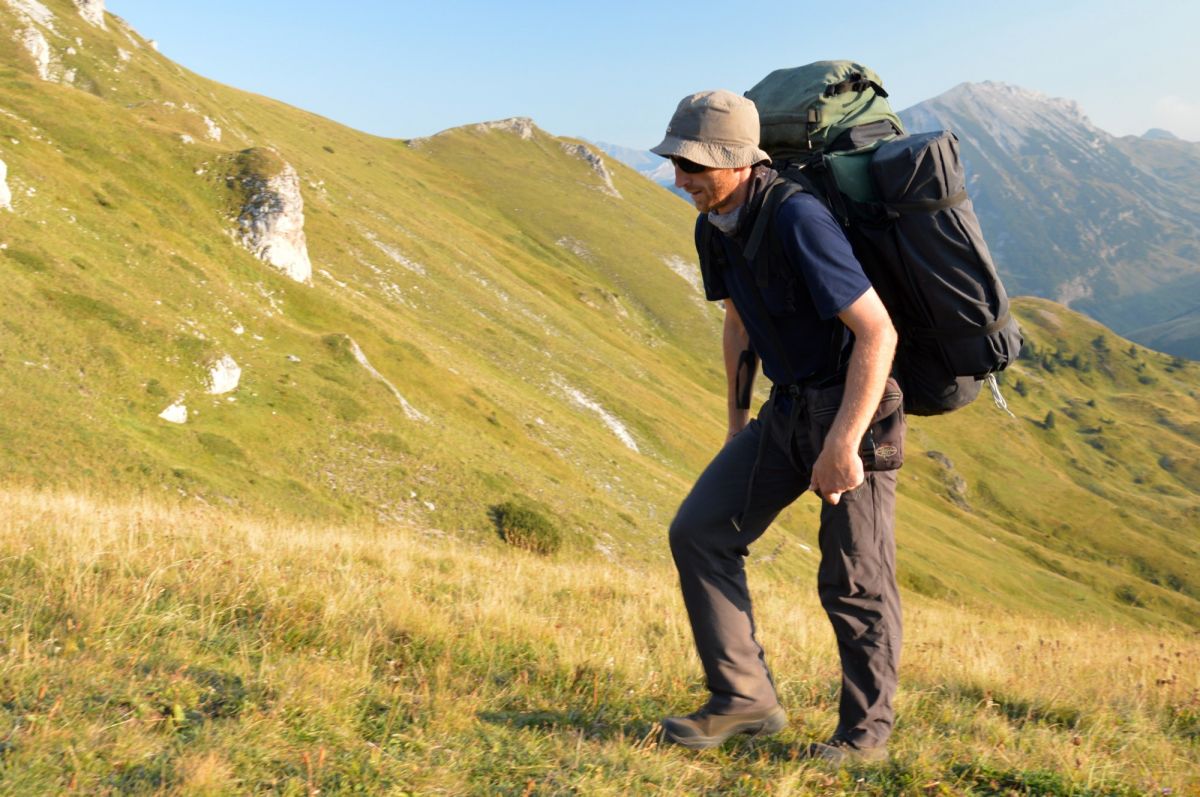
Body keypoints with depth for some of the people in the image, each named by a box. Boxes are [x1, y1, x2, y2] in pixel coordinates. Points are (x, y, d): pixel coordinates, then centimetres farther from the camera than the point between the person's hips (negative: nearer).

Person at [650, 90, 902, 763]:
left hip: (857, 406, -8)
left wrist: (843, 444, -28)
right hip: (788, 407, 8)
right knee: (699, 531, 1)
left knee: (854, 581, 0)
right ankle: (745, 699, 9)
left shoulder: (796, 220, -26)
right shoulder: (714, 229, 2)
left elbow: (878, 333, -27)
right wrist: (738, 423, 21)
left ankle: (866, 732, 18)